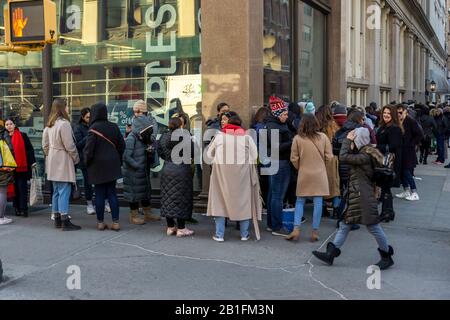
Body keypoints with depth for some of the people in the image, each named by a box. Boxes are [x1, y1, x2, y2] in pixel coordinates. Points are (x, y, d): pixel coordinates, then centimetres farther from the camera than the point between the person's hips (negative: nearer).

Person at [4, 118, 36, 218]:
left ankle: (23, 209, -3)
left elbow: (30, 149, -3)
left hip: (22, 167, -4)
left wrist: (32, 162, -9)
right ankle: (17, 208, 13)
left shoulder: (22, 136, -1)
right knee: (15, 187, 7)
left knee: (22, 187, -4)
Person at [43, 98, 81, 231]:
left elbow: (45, 144, 14)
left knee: (56, 191, 13)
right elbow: (69, 145, -16)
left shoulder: (49, 125, 11)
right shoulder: (64, 123, -15)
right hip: (63, 162, -9)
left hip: (53, 163, 9)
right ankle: (65, 221, -5)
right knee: (64, 191, -6)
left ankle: (57, 219, 20)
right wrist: (76, 158, -3)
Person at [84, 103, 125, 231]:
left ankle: (100, 222, 11)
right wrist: (118, 160, 17)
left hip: (98, 166, -4)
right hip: (112, 166, 4)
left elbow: (89, 149, -14)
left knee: (99, 194, 5)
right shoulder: (114, 127, 1)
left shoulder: (93, 128, -13)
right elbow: (121, 145, 5)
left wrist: (87, 162, 2)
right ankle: (115, 222, 5)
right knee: (112, 193, 8)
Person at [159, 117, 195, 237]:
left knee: (168, 198, 12)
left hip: (167, 171, 5)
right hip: (182, 171, -4)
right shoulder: (185, 137, -13)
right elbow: (193, 153, -10)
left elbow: (160, 153, 9)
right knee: (181, 199, 3)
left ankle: (170, 227, 17)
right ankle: (181, 228, 7)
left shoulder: (164, 137, 1)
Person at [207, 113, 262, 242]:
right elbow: (254, 156, 0)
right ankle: (244, 234, 17)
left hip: (222, 172, 0)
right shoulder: (247, 137, 1)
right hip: (242, 172, 0)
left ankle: (219, 234, 9)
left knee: (220, 201, 9)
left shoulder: (219, 136, 4)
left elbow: (209, 154, 8)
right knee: (243, 201, 11)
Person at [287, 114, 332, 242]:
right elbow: (329, 157, 0)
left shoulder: (298, 138, -7)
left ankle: (296, 229, 1)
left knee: (300, 201, 10)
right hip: (320, 174, 0)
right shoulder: (323, 137, -4)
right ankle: (315, 232, 7)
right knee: (318, 202, 4)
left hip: (304, 174, 0)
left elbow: (294, 159, -2)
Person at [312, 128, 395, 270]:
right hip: (355, 195, 10)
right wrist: (350, 144, 4)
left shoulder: (365, 156, -19)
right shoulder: (363, 153, 11)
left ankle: (387, 257, 17)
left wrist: (347, 140, -11)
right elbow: (348, 157, 15)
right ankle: (330, 254, 13)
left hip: (363, 196, -10)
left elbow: (343, 157, -22)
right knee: (345, 224, 10)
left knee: (373, 226, 1)